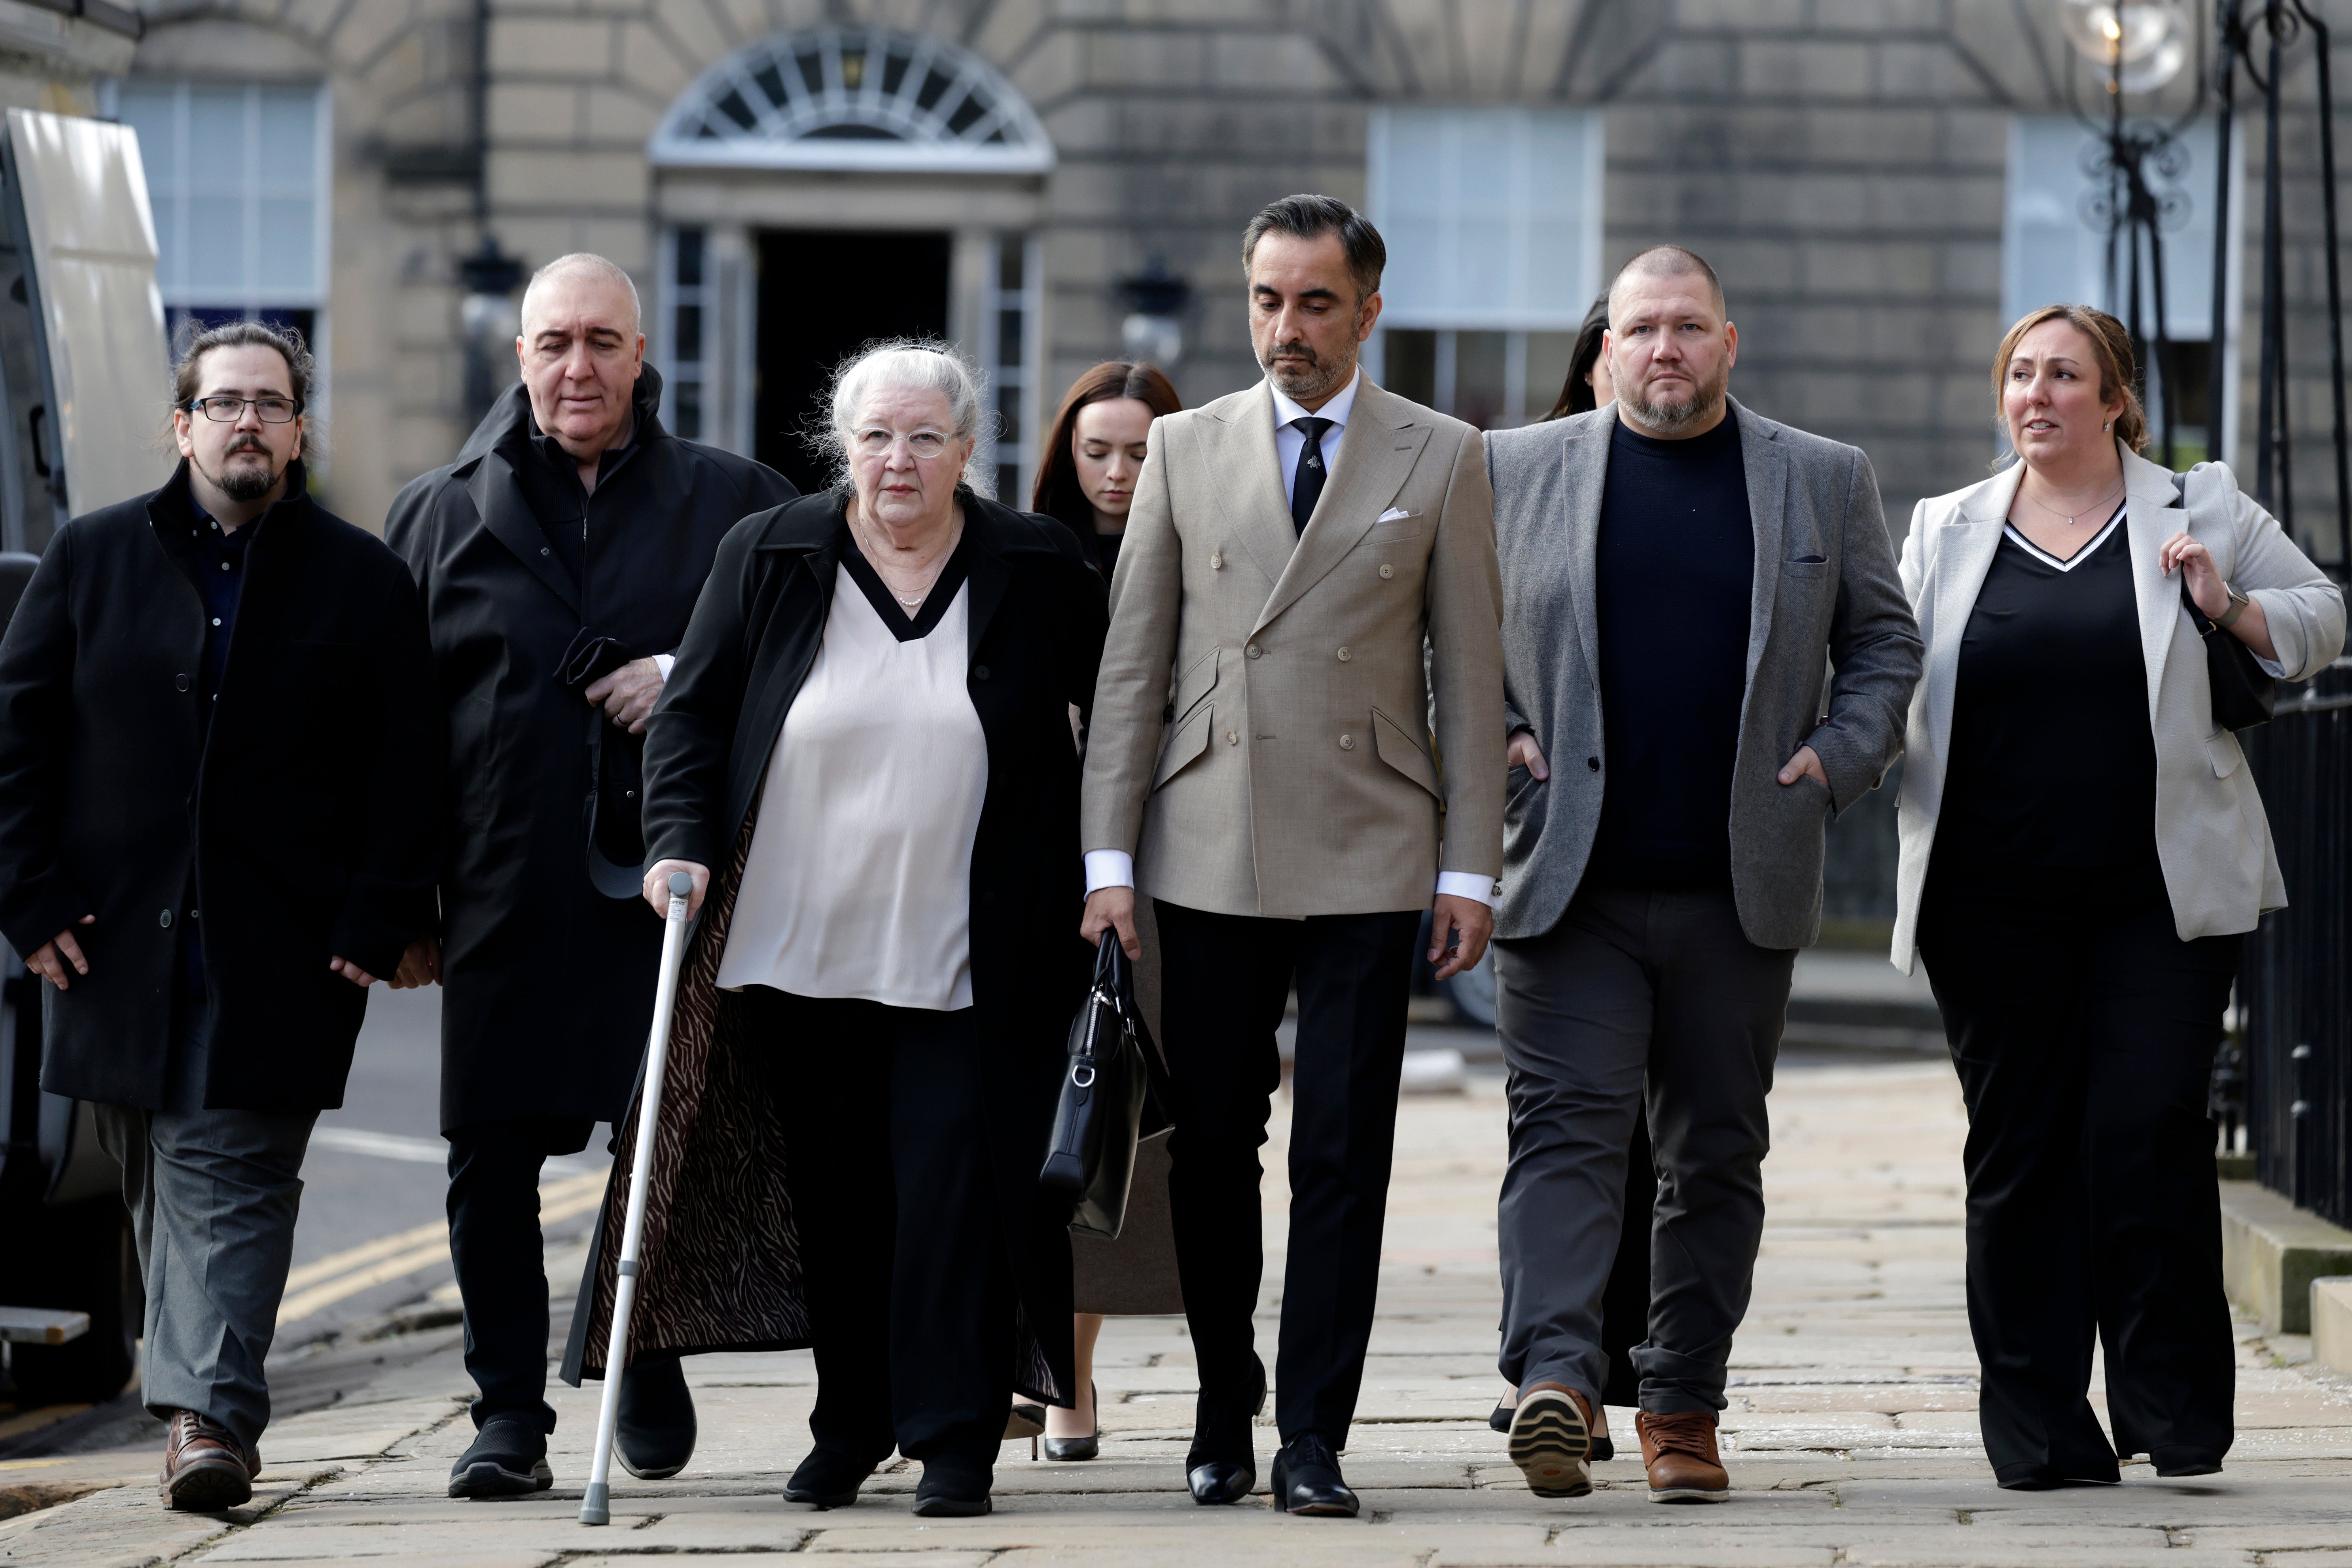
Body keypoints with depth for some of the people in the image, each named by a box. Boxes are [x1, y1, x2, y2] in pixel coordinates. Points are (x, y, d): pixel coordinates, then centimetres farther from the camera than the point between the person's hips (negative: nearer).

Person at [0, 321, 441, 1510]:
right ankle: (211, 1402, 18)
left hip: (281, 952, -2)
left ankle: (208, 1412, -18)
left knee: (230, 1183, -11)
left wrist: (378, 922, -5)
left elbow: (406, 767, 4)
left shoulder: (362, 579, 7)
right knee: (163, 1185, 7)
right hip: (115, 935, 2)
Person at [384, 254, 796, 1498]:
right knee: (492, 1159, 0)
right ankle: (510, 1413, 8)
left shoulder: (733, 505, 8)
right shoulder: (442, 516, 11)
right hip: (503, 894, 1)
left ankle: (653, 1373, 21)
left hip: (668, 884, -1)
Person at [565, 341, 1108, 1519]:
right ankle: (850, 1428, 21)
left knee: (954, 1183, -9)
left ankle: (953, 1441, -5)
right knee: (830, 1192, 7)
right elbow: (692, 712, 7)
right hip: (797, 946, 2)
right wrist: (679, 840, -8)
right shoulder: (766, 558, 5)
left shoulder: (1038, 571, 3)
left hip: (964, 964, -2)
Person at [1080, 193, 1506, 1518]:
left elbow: (1471, 675, 4)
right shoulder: (1186, 450, 8)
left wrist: (1470, 866, -2)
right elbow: (1134, 663, 7)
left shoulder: (1442, 459, 5)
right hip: (1209, 857, 2)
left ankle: (1314, 1441, 0)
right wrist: (1109, 855, 1)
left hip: (1367, 859, -2)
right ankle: (1225, 1412, 19)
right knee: (1210, 1148, 6)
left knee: (1344, 1157, -4)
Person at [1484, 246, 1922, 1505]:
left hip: (1741, 886, 2)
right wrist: (1491, 740, 0)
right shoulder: (1515, 470, 6)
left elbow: (1884, 640, 16)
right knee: (1566, 1127, -13)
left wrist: (1840, 760, 2)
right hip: (1568, 881, -2)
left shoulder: (1825, 481, 10)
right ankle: (1554, 1377, -24)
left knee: (1717, 1154, 6)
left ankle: (1682, 1405, 13)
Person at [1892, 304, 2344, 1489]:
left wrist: (2230, 610, -7)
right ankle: (2037, 1424, 8)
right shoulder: (1947, 533, 14)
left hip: (2162, 893, -2)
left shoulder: (2202, 512, 8)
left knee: (2149, 1136, -10)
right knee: (2018, 1152, 2)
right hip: (1994, 897, 2)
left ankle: (2172, 1407, -1)